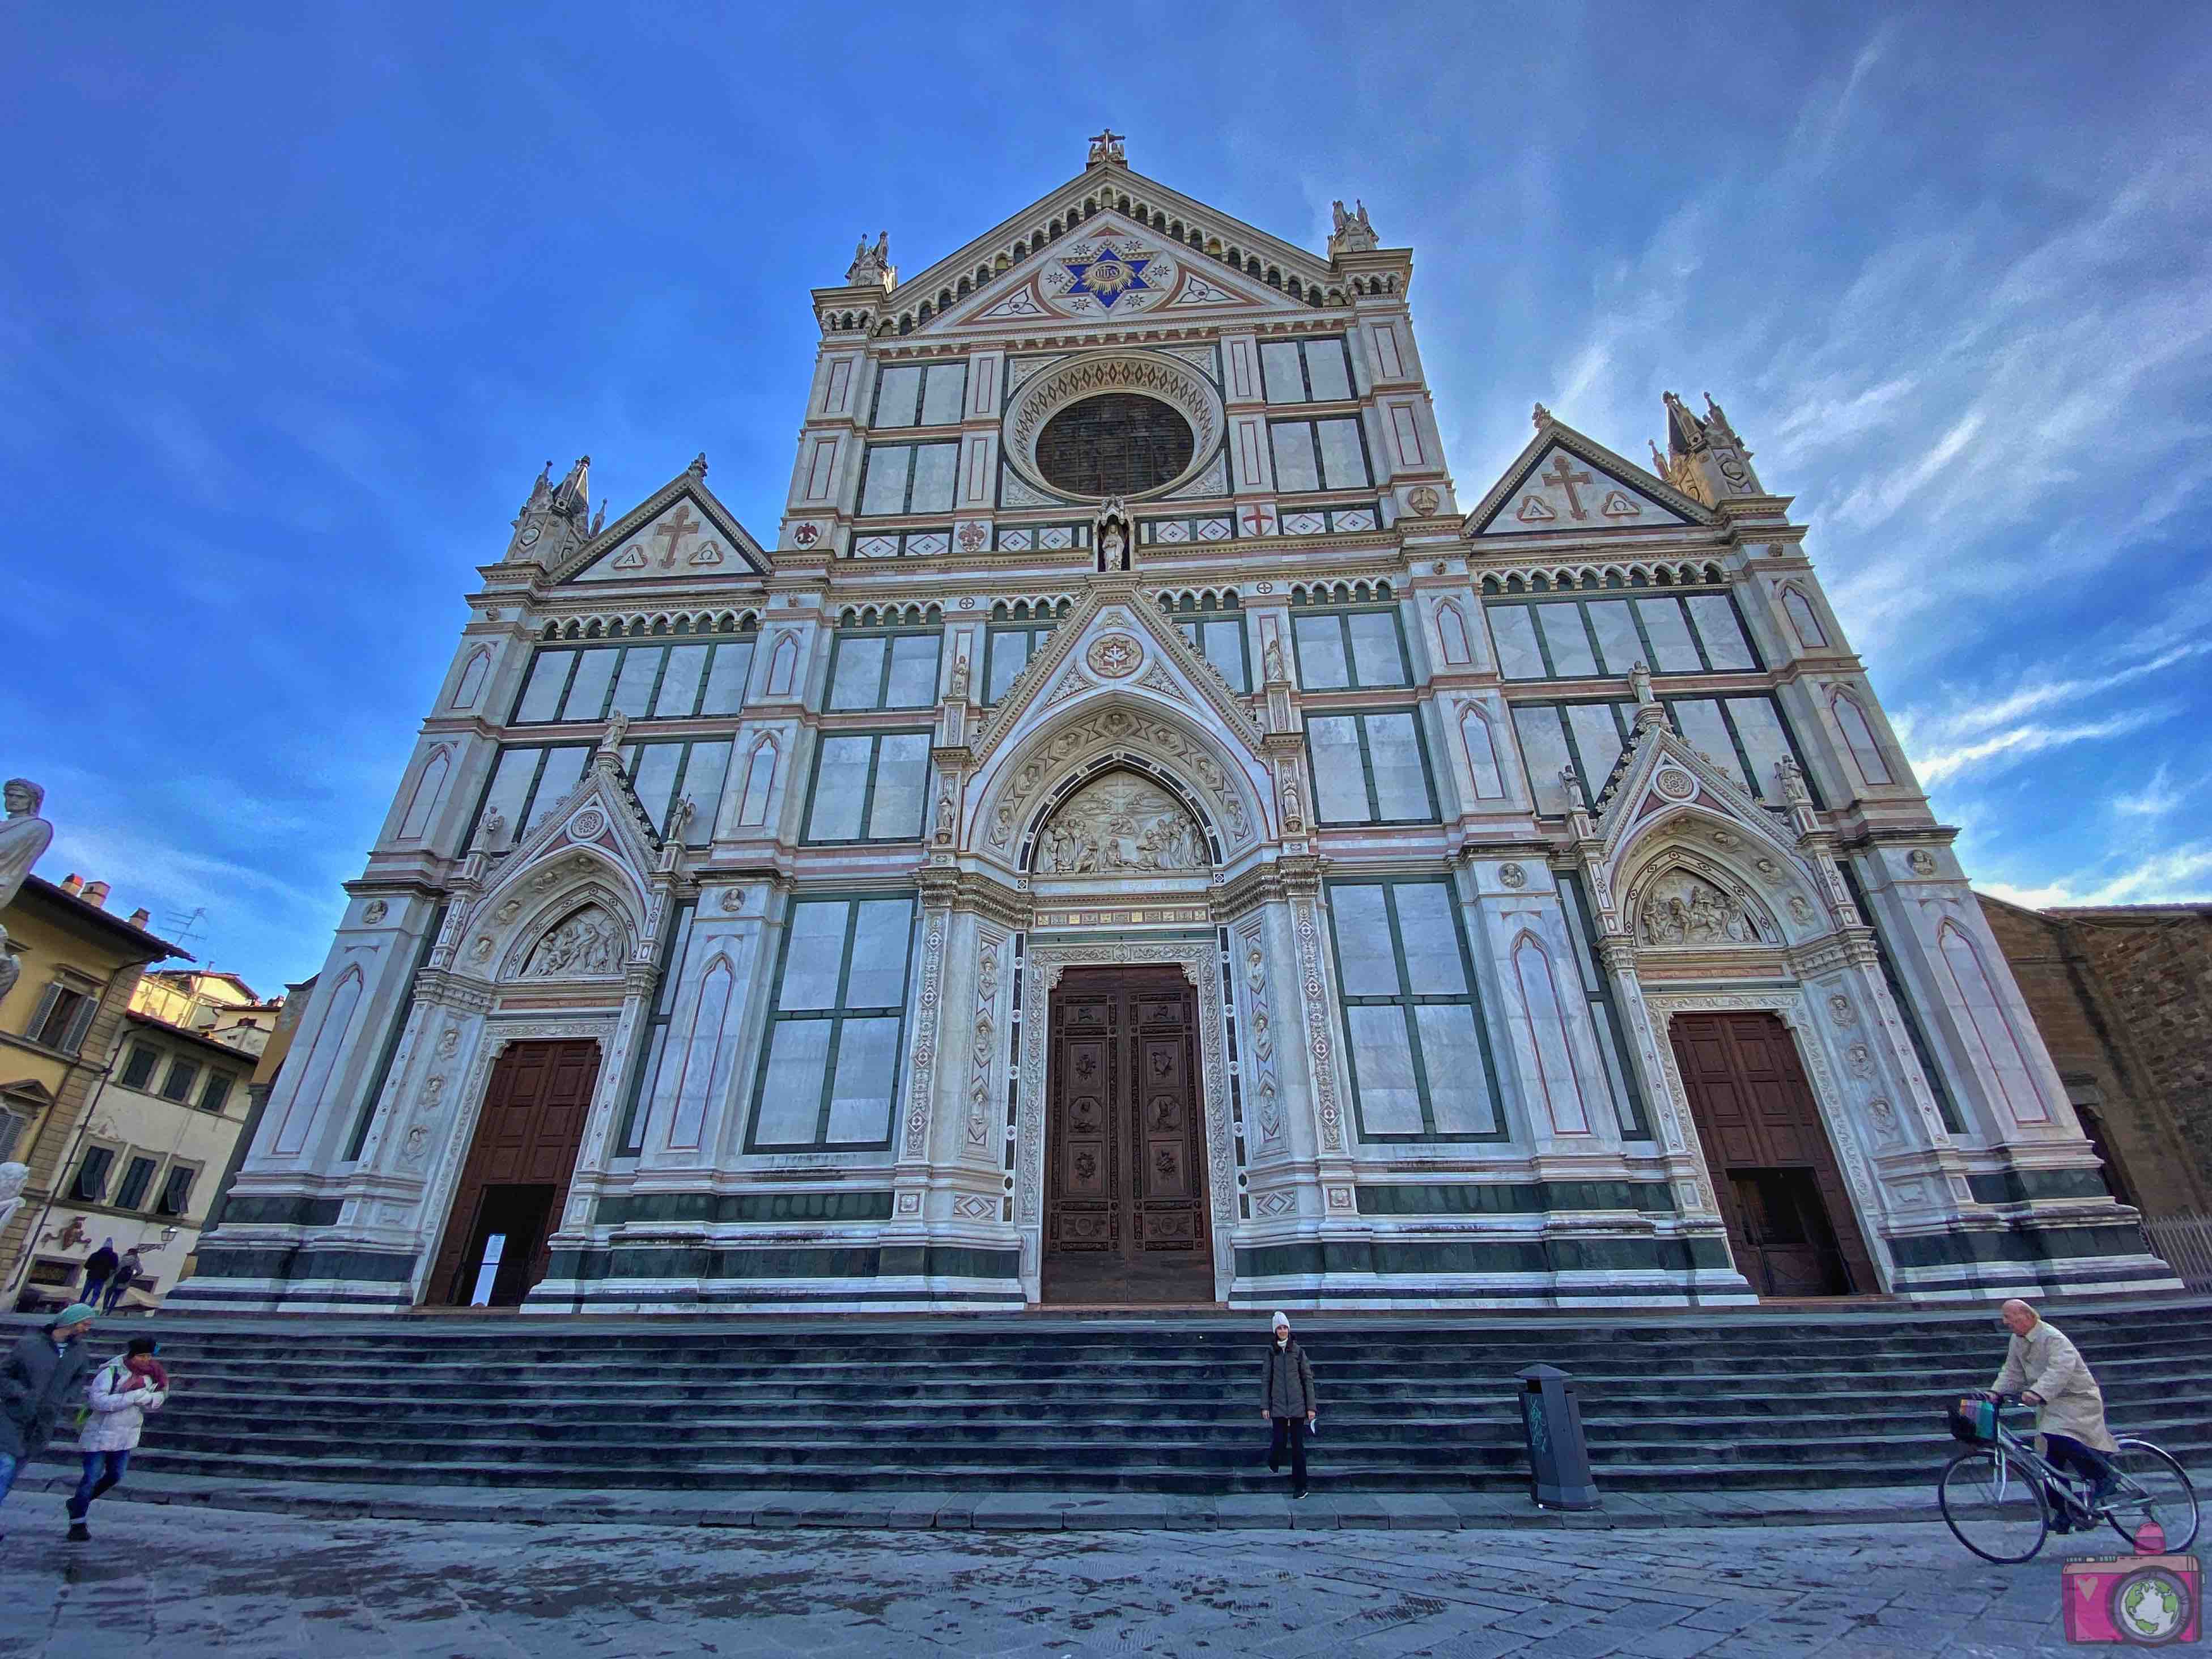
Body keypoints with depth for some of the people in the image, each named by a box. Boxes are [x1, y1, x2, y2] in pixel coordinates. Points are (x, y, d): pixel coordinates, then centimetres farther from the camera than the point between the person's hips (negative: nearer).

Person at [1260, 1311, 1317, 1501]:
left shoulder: (1298, 1351, -1)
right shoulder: (1271, 1352, 3)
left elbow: (1308, 1378, 1)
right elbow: (1267, 1379, 6)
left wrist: (1311, 1406, -2)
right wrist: (1265, 1405, 2)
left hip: (1297, 1404, -1)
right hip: (1278, 1405, 1)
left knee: (1298, 1444, 0)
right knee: (1280, 1440, -3)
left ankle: (1300, 1485, 14)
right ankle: (1273, 1462, 31)